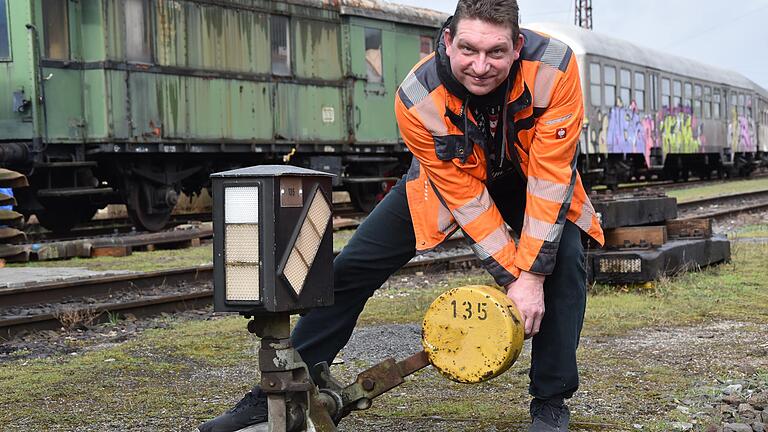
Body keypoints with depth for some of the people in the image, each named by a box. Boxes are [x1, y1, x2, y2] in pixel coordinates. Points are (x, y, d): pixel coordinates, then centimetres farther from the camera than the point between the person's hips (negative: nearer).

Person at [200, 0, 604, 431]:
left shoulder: (555, 67, -36)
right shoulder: (417, 100, -35)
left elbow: (551, 176, -31)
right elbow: (465, 198, -27)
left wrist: (532, 275, -33)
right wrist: (512, 277, -28)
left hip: (528, 175, 0)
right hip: (451, 175, 0)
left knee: (564, 261, -25)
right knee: (353, 267, -5)